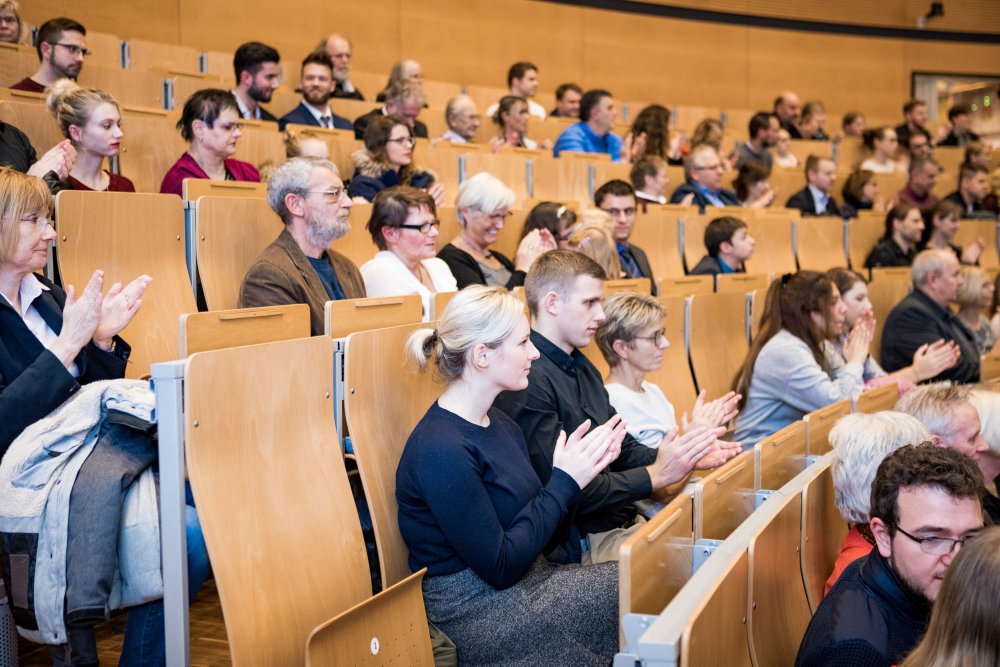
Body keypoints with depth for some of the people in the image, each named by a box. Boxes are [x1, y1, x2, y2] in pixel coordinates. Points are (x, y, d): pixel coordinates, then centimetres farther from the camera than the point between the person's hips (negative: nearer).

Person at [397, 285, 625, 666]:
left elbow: (542, 531, 9)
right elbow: (501, 566, -20)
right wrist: (563, 482, -14)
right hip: (475, 612, -8)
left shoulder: (500, 425, 8)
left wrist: (580, 470, -7)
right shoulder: (441, 449, -20)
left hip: (529, 581, 8)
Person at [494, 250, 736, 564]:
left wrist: (686, 456, 2)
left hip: (625, 521, 10)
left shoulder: (582, 367, 15)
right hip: (582, 545, -9)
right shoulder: (527, 382, -19)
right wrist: (655, 475, -18)